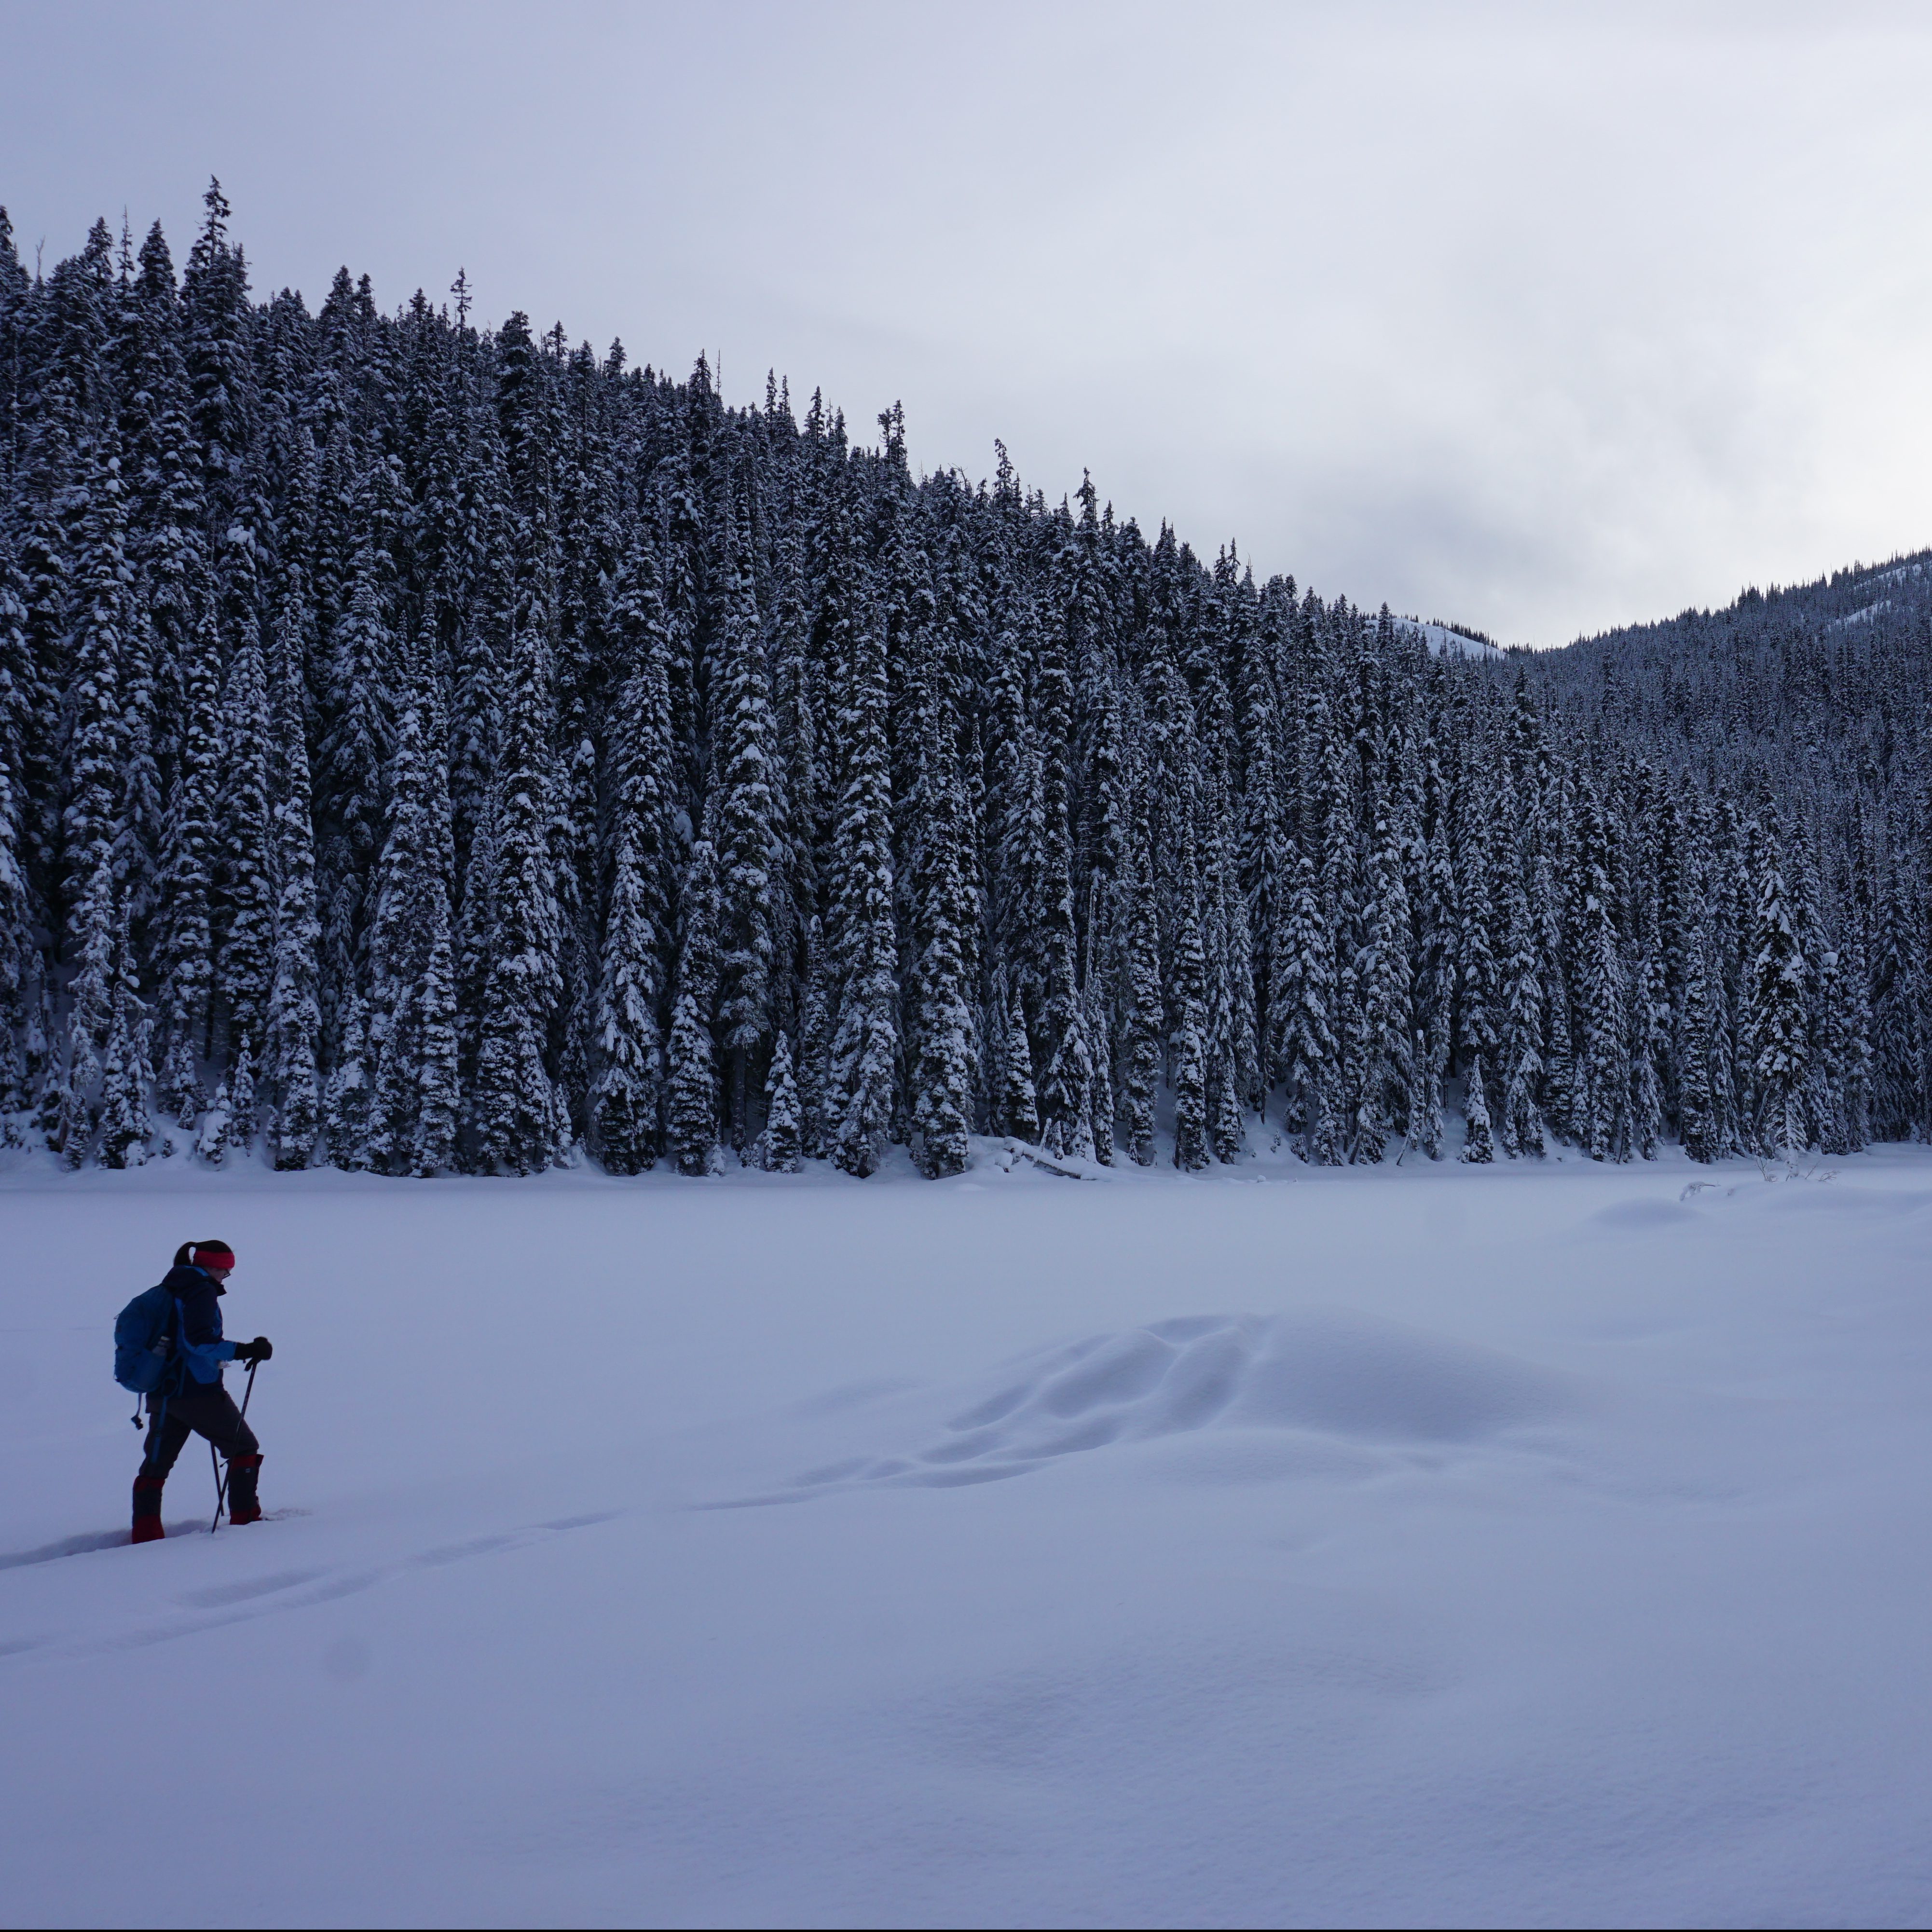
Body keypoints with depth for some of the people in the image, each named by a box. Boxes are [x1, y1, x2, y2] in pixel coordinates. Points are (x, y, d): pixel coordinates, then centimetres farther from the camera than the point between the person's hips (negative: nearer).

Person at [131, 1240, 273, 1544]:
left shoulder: (168, 1290, 15)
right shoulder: (201, 1291, -11)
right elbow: (200, 1340, -22)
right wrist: (246, 1350, -22)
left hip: (162, 1392, 8)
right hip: (197, 1391, -8)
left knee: (156, 1463, 13)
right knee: (244, 1449, 5)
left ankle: (145, 1535, 10)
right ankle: (244, 1519, 1)